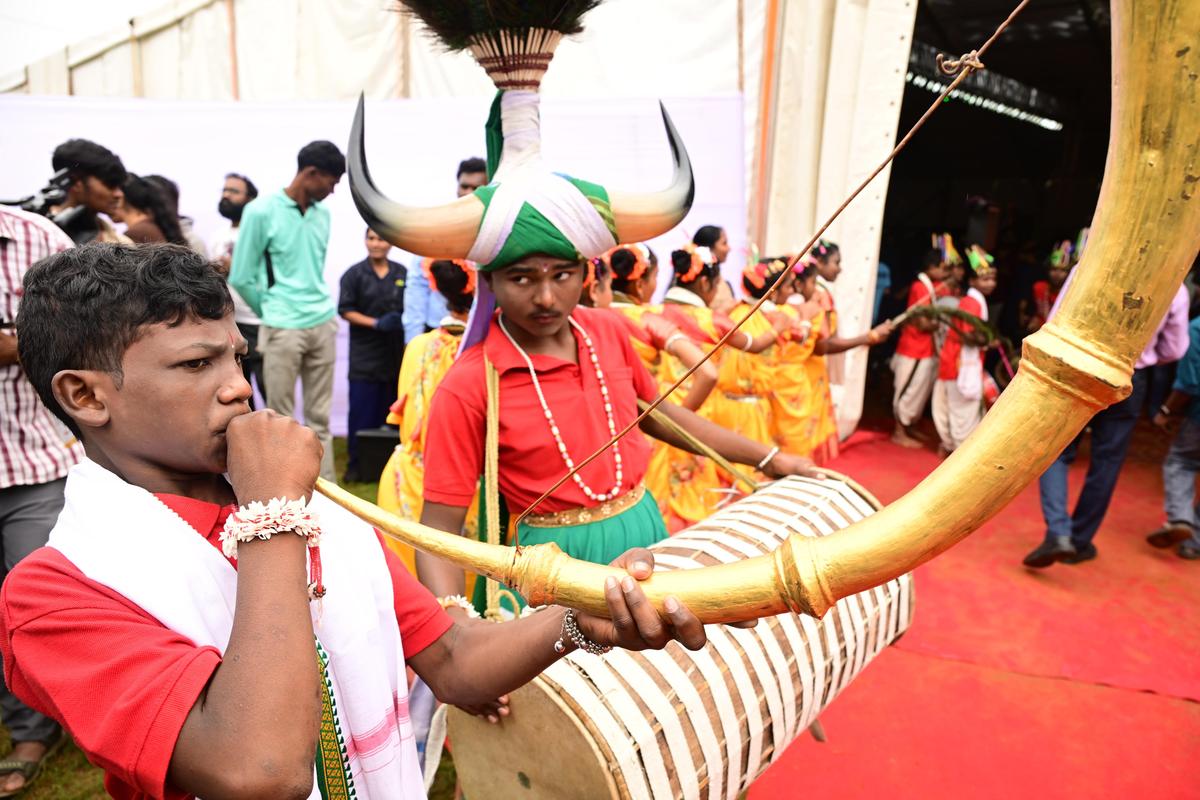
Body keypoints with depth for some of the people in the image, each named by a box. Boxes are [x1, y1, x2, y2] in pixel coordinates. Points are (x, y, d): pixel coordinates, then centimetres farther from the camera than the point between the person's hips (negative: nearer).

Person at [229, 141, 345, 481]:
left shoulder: (322, 214, 8)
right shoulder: (261, 211, -8)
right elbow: (240, 278, -4)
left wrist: (320, 309, 10)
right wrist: (273, 312, 7)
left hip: (324, 324, 5)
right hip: (283, 329, -5)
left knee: (319, 417, 10)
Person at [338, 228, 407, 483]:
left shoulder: (402, 273, 9)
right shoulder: (354, 274, 1)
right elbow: (346, 311, -3)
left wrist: (403, 321, -6)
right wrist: (376, 323, -15)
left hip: (396, 354, 3)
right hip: (365, 355, -2)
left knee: (390, 411, 7)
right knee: (362, 413, -2)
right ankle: (357, 465, 8)